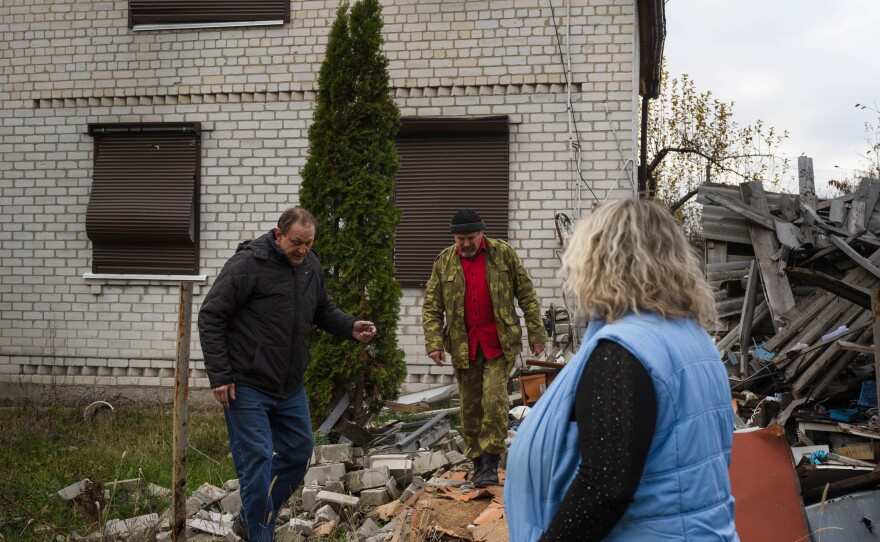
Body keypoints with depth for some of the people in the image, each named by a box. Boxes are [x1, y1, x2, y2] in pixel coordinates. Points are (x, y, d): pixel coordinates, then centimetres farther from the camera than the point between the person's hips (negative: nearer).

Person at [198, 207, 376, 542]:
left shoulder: (311, 266, 5)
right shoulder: (248, 263, -16)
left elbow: (323, 310, 20)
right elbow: (211, 316, -15)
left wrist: (350, 327, -1)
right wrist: (220, 375, -17)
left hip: (290, 387, 8)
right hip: (247, 386, -7)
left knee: (299, 452, 14)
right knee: (257, 461, -7)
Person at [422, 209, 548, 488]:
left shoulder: (503, 253, 0)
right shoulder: (444, 261, 4)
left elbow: (527, 295, 4)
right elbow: (431, 306, 6)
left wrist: (536, 334, 0)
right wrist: (434, 342, -6)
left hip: (500, 343, -2)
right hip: (463, 346, 3)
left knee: (494, 399, -14)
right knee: (470, 406, 8)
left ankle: (491, 462, -5)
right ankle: (478, 462, 21)